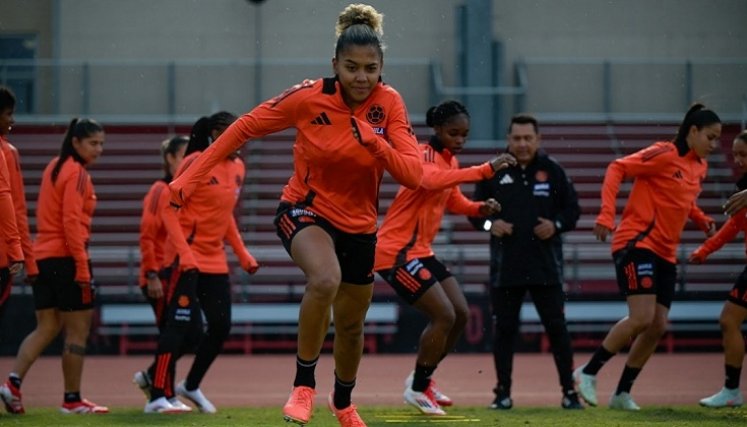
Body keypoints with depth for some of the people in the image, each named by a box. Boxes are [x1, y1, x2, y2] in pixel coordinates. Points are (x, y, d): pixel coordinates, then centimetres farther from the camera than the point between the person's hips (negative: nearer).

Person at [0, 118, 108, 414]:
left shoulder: (54, 168, 15)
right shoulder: (77, 173, -11)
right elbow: (71, 222, -18)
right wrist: (82, 267, -18)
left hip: (43, 257, 8)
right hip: (66, 258, -8)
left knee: (46, 328, 10)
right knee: (77, 331, 2)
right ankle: (72, 400, 6)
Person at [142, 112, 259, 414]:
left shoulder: (237, 167, 10)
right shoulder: (195, 163, -12)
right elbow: (170, 209, -13)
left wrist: (242, 253, 15)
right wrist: (184, 252, -22)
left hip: (216, 261, 7)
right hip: (189, 258, -7)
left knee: (221, 327, 7)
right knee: (182, 326, -12)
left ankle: (191, 386, 25)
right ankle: (158, 397, -9)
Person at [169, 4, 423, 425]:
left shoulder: (389, 104, -13)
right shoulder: (309, 98, -19)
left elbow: (413, 175, -18)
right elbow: (245, 127, -9)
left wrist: (374, 141, -33)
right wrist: (193, 175, -11)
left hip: (359, 225, 3)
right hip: (305, 210, -3)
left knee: (351, 324, 17)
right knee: (325, 279, -36)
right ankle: (304, 385, -19)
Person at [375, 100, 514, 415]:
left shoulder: (450, 160, 11)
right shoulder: (424, 155, -17)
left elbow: (453, 199, 25)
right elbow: (432, 179, -41)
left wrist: (479, 208, 3)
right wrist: (486, 170, -47)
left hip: (421, 251, 10)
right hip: (396, 252, -10)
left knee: (460, 314, 9)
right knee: (444, 315, -13)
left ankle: (422, 378, 25)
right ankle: (417, 389, 2)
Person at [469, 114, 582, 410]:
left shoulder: (553, 171, 4)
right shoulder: (494, 172, 5)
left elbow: (573, 210, 8)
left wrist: (557, 225, -11)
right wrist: (489, 223, -11)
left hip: (545, 266, -1)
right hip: (505, 266, 1)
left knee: (556, 327, -1)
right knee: (504, 328, 4)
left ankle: (569, 391, 6)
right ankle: (503, 393, 13)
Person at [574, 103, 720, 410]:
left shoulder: (700, 167, 13)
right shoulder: (664, 154, -11)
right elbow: (617, 168, -13)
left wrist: (702, 220, 9)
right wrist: (607, 214, -22)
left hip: (665, 254, 8)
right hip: (637, 244, -8)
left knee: (658, 326, 2)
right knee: (642, 318, -18)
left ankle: (622, 393, 11)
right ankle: (588, 372, -4)